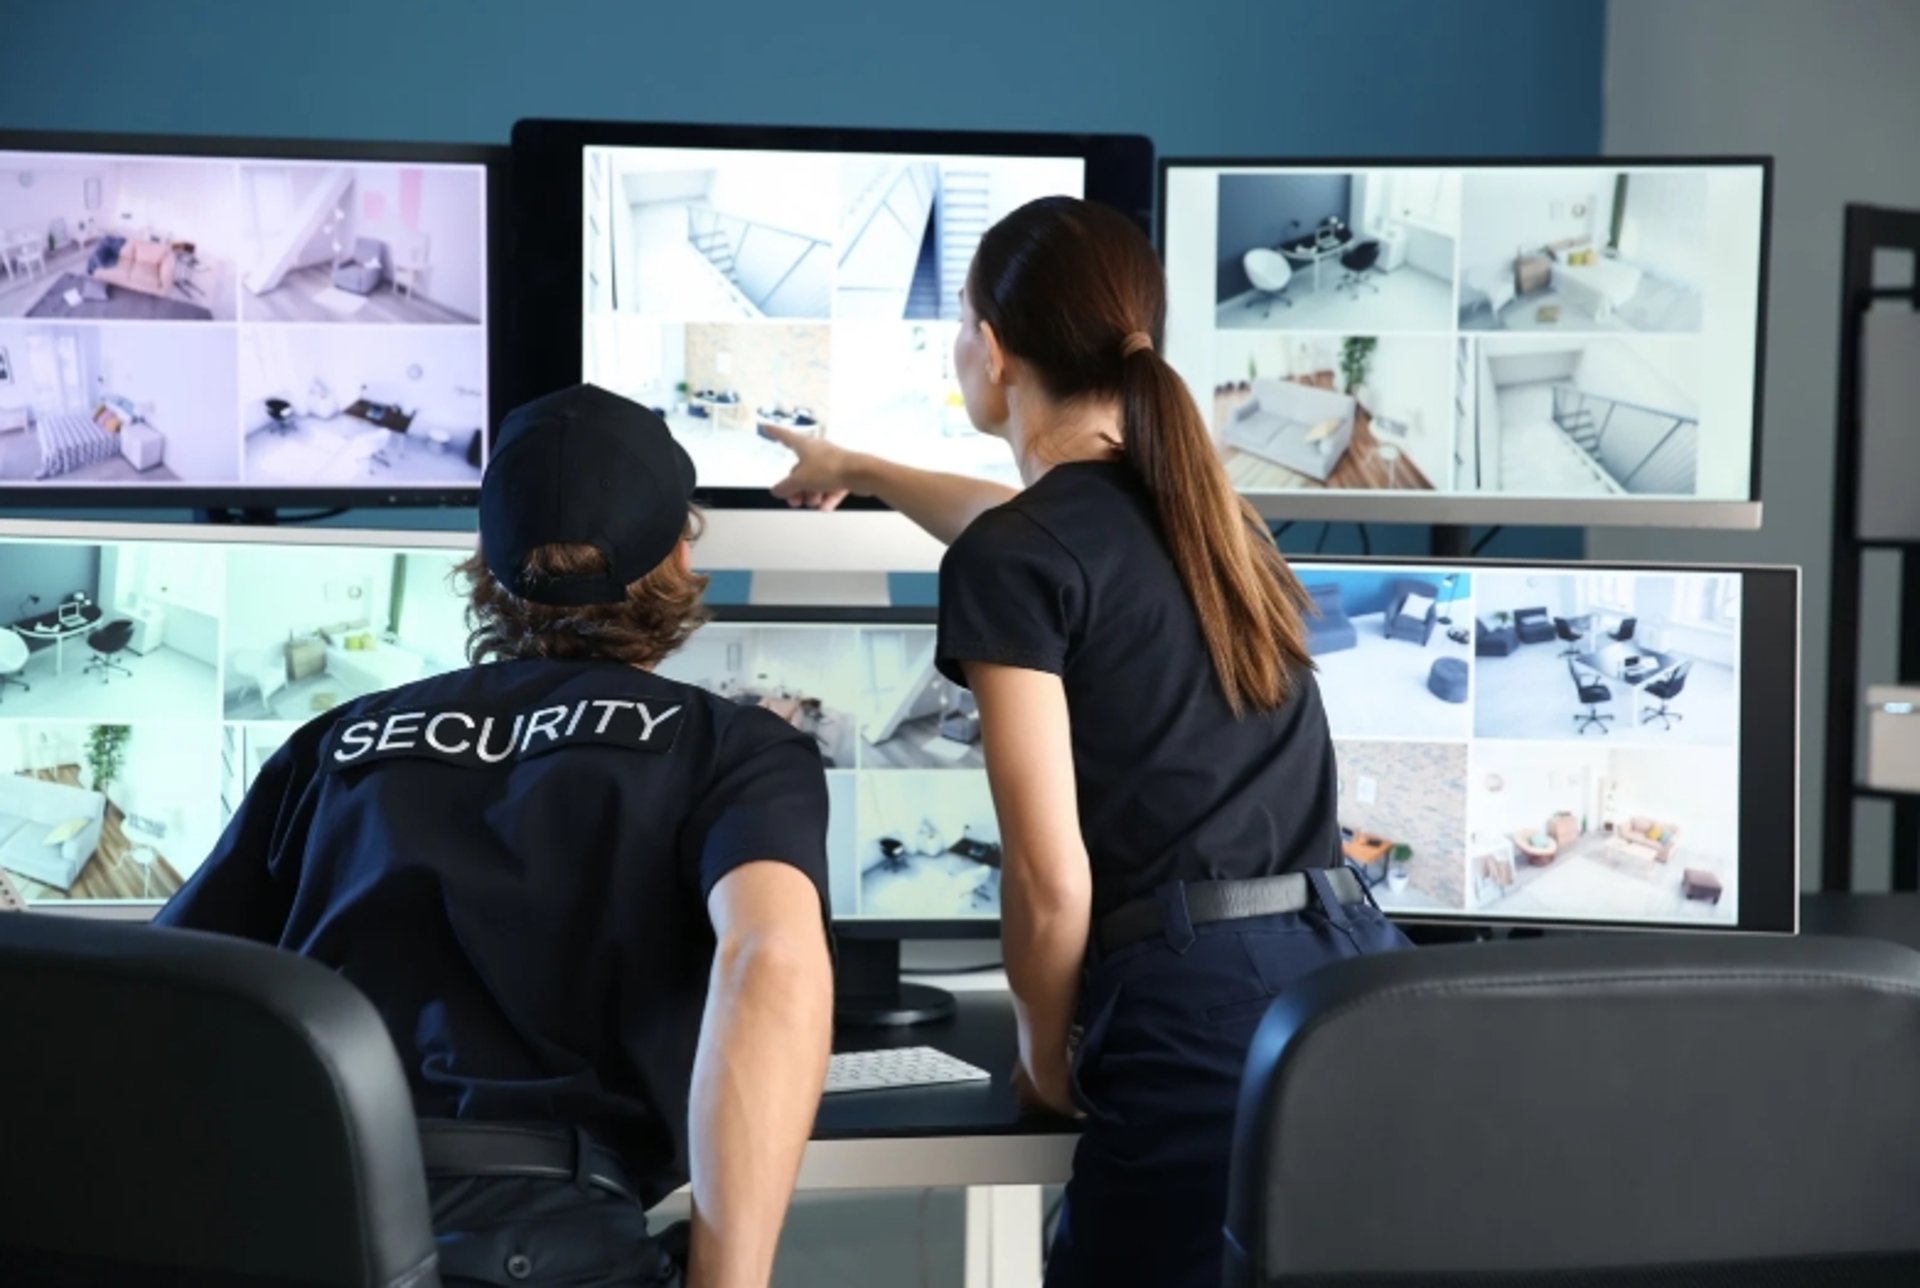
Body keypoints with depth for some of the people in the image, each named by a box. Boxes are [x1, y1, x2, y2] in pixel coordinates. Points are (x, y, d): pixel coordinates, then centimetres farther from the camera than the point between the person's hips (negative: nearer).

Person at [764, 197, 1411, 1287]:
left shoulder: (1009, 562, -6)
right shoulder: (1198, 503, 17)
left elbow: (1051, 876, -10)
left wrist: (1048, 1047, 9)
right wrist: (858, 471, 57)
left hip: (1205, 1009, -7)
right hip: (1355, 971, 7)